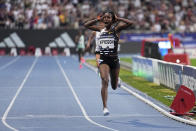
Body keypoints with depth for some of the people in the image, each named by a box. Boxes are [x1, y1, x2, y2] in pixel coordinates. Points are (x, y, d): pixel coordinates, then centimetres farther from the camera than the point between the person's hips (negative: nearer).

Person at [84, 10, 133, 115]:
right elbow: (86, 25, 11)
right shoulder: (101, 30, 7)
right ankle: (105, 108, -20)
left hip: (114, 59, -1)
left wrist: (117, 19, -7)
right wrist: (98, 19, 6)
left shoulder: (116, 29, -2)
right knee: (104, 80, -21)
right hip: (103, 59, 1)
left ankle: (116, 81, 53)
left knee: (114, 87, 13)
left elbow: (130, 23, -16)